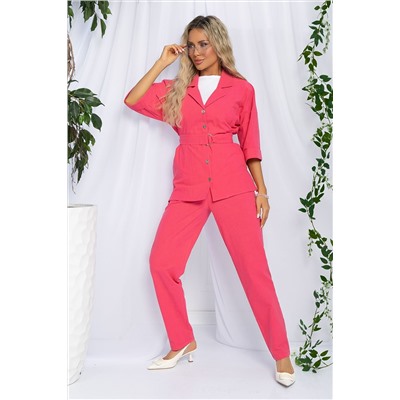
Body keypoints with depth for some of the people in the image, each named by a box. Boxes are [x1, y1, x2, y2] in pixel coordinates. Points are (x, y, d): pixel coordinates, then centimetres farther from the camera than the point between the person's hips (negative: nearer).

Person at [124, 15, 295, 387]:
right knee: (161, 263, -3)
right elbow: (133, 100, 5)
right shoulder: (176, 89, 15)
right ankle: (183, 343, 17)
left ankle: (281, 354, 10)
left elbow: (250, 144, 9)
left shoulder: (242, 89, 8)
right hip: (188, 188, 3)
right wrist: (162, 63, 8)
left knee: (254, 269, -4)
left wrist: (262, 191, 5)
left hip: (233, 186, -3)